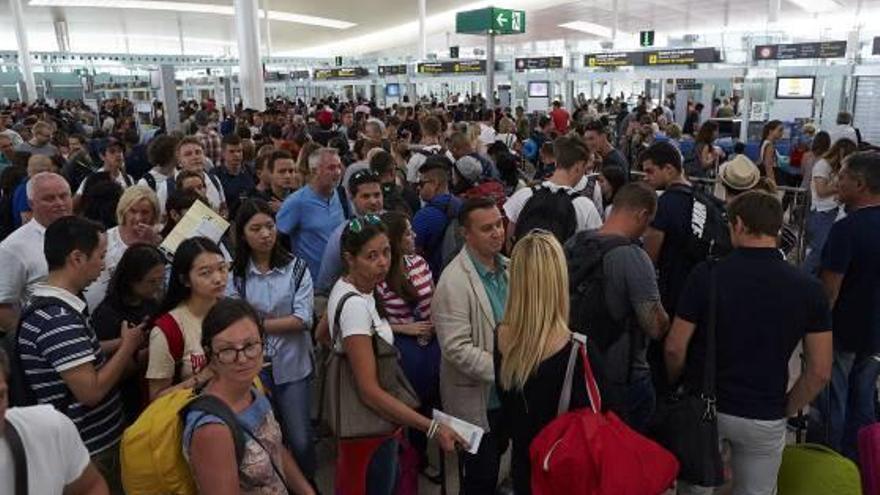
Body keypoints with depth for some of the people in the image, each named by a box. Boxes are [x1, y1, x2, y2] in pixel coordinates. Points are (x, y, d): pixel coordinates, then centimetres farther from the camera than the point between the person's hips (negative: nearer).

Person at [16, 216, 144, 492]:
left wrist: (123, 345, 3)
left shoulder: (57, 308, 6)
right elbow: (90, 391, -27)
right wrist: (128, 346, -16)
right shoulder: (58, 319, -26)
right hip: (89, 454, -9)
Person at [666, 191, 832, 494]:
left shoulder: (706, 275, -14)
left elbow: (675, 349, -12)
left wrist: (678, 386, 7)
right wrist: (786, 409, 8)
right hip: (765, 420, 1)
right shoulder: (808, 289, -9)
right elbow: (820, 372, -7)